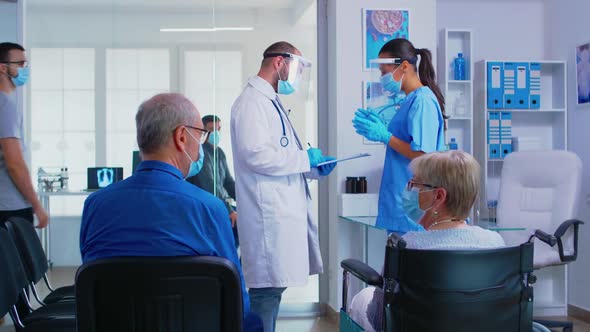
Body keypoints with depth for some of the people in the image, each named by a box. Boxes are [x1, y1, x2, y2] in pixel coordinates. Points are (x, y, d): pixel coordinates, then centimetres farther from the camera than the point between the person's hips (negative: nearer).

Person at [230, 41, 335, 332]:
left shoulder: (270, 101, 20)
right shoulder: (252, 101, -10)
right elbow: (255, 155, -21)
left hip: (284, 212, 10)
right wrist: (305, 158, -11)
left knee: (274, 285, 12)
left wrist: (315, 168, 11)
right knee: (267, 288, -8)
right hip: (269, 215, -10)